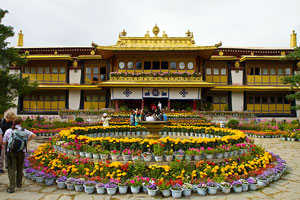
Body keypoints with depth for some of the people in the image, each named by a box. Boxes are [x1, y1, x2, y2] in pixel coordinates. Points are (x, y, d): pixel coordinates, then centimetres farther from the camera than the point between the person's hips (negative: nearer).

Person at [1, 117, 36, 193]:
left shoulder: (8, 131, -1)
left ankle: (12, 187, -7)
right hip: (21, 152, 2)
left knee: (11, 169, 0)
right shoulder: (23, 130, 1)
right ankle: (19, 183, 31)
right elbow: (34, 135, -1)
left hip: (11, 152, -2)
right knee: (20, 168, 17)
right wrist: (26, 140, 10)